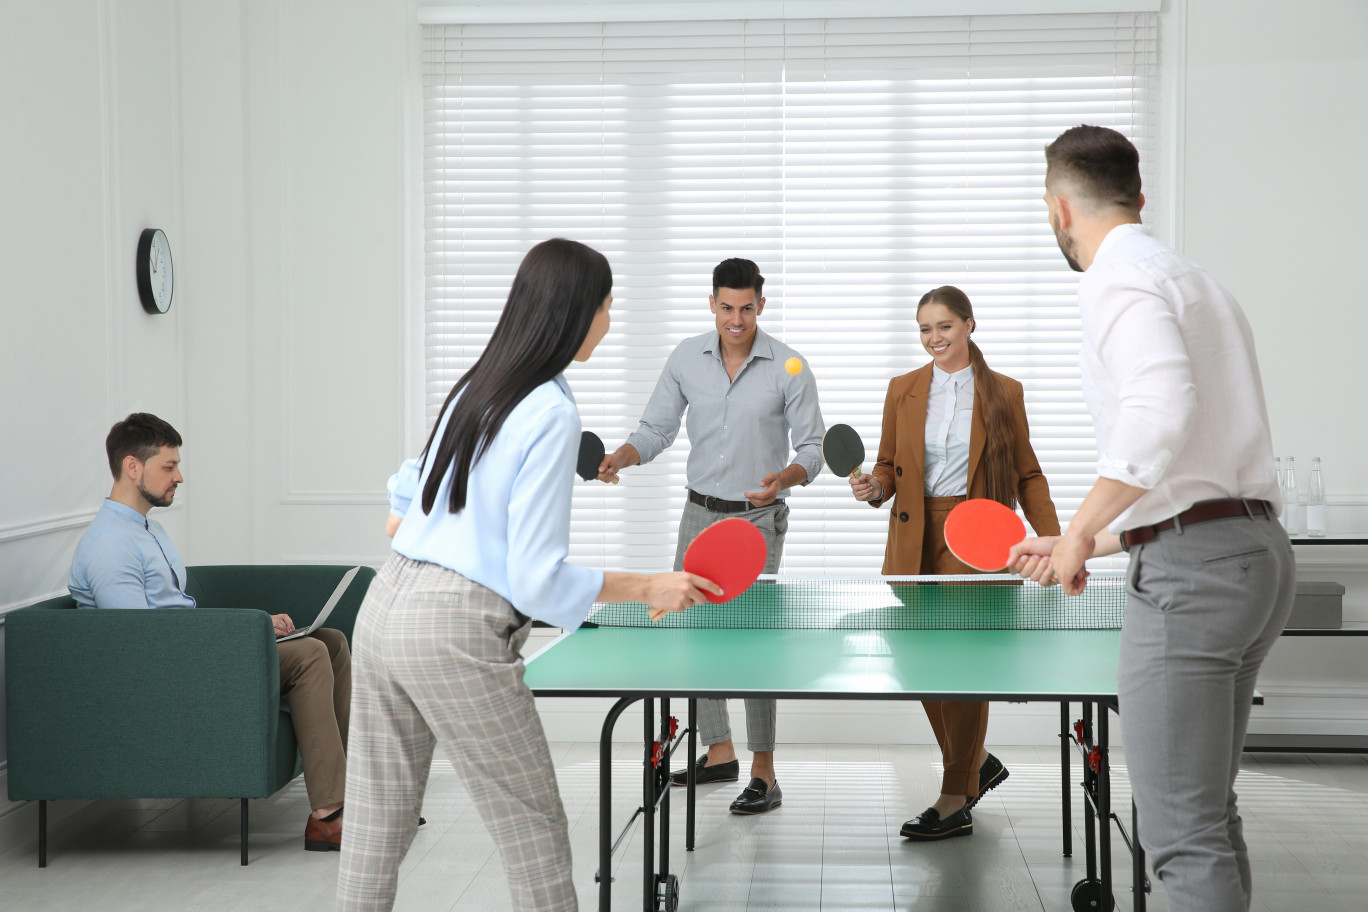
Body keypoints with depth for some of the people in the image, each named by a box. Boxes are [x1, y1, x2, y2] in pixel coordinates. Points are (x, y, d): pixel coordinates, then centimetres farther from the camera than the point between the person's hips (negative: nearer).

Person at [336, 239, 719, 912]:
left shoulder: (474, 387, 11)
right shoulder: (552, 415, -13)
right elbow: (538, 579, -16)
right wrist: (648, 589, -8)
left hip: (384, 606, 8)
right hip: (456, 634, -8)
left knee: (375, 831, 13)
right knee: (534, 830, 5)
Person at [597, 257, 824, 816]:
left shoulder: (788, 367, -10)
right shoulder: (686, 358, 0)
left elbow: (812, 449, -7)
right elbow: (656, 429, 6)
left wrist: (783, 479, -28)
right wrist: (620, 458, -14)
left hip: (758, 519, -5)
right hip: (700, 513, 5)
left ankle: (764, 774, -3)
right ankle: (719, 753, 25)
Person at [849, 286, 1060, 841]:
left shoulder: (1004, 392, 2)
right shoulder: (903, 390, 9)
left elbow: (1027, 475, 5)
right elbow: (889, 464, 13)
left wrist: (1054, 543, -4)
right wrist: (875, 488, -10)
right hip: (915, 542, 4)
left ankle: (955, 805, 4)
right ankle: (978, 764, 30)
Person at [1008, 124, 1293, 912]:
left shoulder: (1119, 277, -7)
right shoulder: (1197, 281, 23)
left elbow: (1162, 406, -26)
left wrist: (1081, 529, -17)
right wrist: (1082, 548, 30)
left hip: (1192, 565, -10)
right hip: (1259, 547, 10)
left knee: (1184, 835, -6)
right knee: (1212, 814, 17)